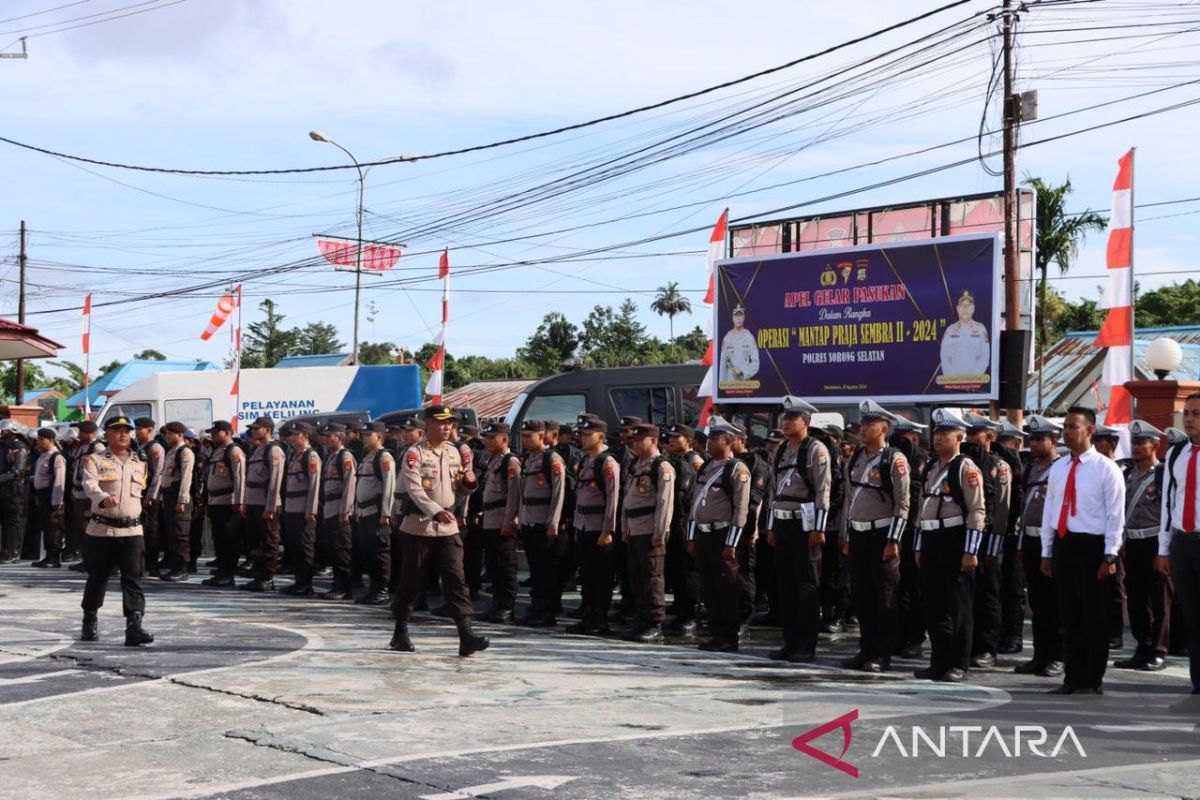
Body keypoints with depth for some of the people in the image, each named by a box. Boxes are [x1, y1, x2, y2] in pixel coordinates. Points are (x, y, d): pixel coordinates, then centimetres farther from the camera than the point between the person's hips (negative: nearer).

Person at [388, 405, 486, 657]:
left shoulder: (454, 453, 10)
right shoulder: (414, 454, -8)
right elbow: (415, 490, -20)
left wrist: (469, 483, -7)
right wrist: (437, 511, -33)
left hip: (448, 528, 4)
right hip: (418, 527, -4)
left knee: (456, 579, -6)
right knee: (412, 582, 6)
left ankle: (466, 635, -12)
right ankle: (400, 633, 22)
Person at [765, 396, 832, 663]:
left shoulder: (816, 450, -7)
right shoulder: (780, 451, 14)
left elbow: (823, 491, -12)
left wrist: (818, 528, -16)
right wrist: (771, 526, 16)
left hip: (805, 523, -7)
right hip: (782, 523, 7)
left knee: (807, 586, -1)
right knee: (785, 585, 9)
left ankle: (807, 647, 3)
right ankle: (790, 643, 17)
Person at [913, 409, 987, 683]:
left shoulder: (966, 468, -8)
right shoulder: (930, 469, 15)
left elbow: (977, 512, -13)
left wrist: (970, 551, -17)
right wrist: (919, 547, 17)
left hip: (955, 541, -7)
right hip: (931, 541, 8)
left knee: (958, 606, 0)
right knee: (933, 605, 9)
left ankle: (959, 665, 6)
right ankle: (939, 662, 17)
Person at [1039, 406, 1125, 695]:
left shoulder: (1106, 468, -5)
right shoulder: (1058, 468, 11)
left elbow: (1115, 515, -7)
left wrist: (1109, 557, -12)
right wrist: (1047, 553, 12)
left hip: (1091, 546, -5)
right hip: (1062, 544, 5)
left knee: (1094, 617, 2)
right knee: (1069, 617, 10)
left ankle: (1093, 681, 10)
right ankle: (1072, 678, 16)